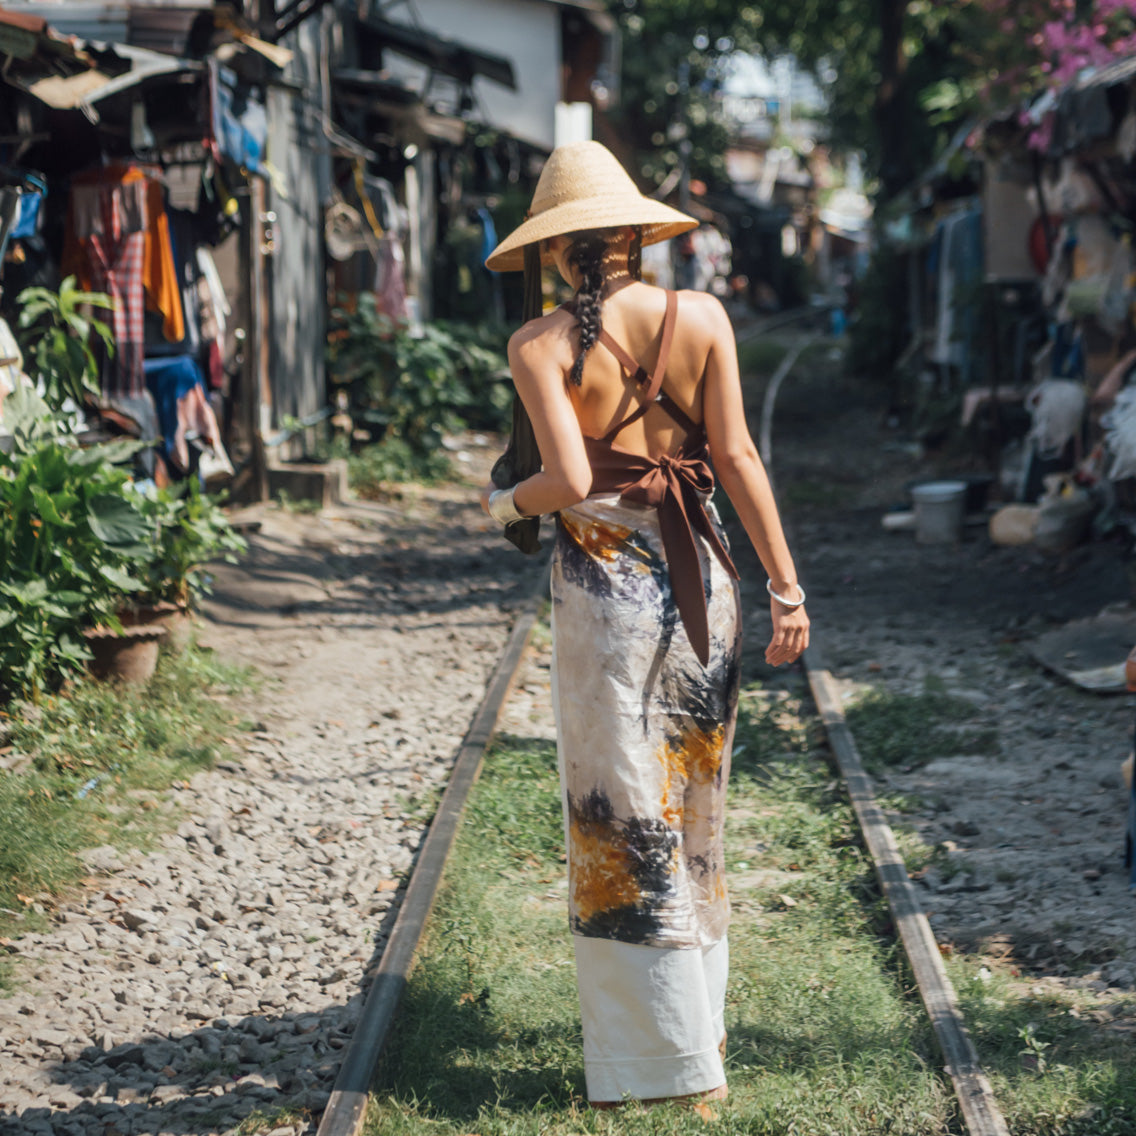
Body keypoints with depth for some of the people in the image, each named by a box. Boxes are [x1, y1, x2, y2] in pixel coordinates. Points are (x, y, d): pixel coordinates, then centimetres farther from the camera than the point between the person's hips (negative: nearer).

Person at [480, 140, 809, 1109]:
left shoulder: (541, 346, -11)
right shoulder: (702, 318, -2)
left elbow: (571, 482, -21)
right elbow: (737, 457, -4)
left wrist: (504, 501, 1)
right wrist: (786, 587, -1)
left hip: (606, 580, -4)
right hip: (699, 569, 4)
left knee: (623, 817, 7)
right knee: (693, 805, 18)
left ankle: (663, 1051, 13)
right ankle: (699, 1014, 32)